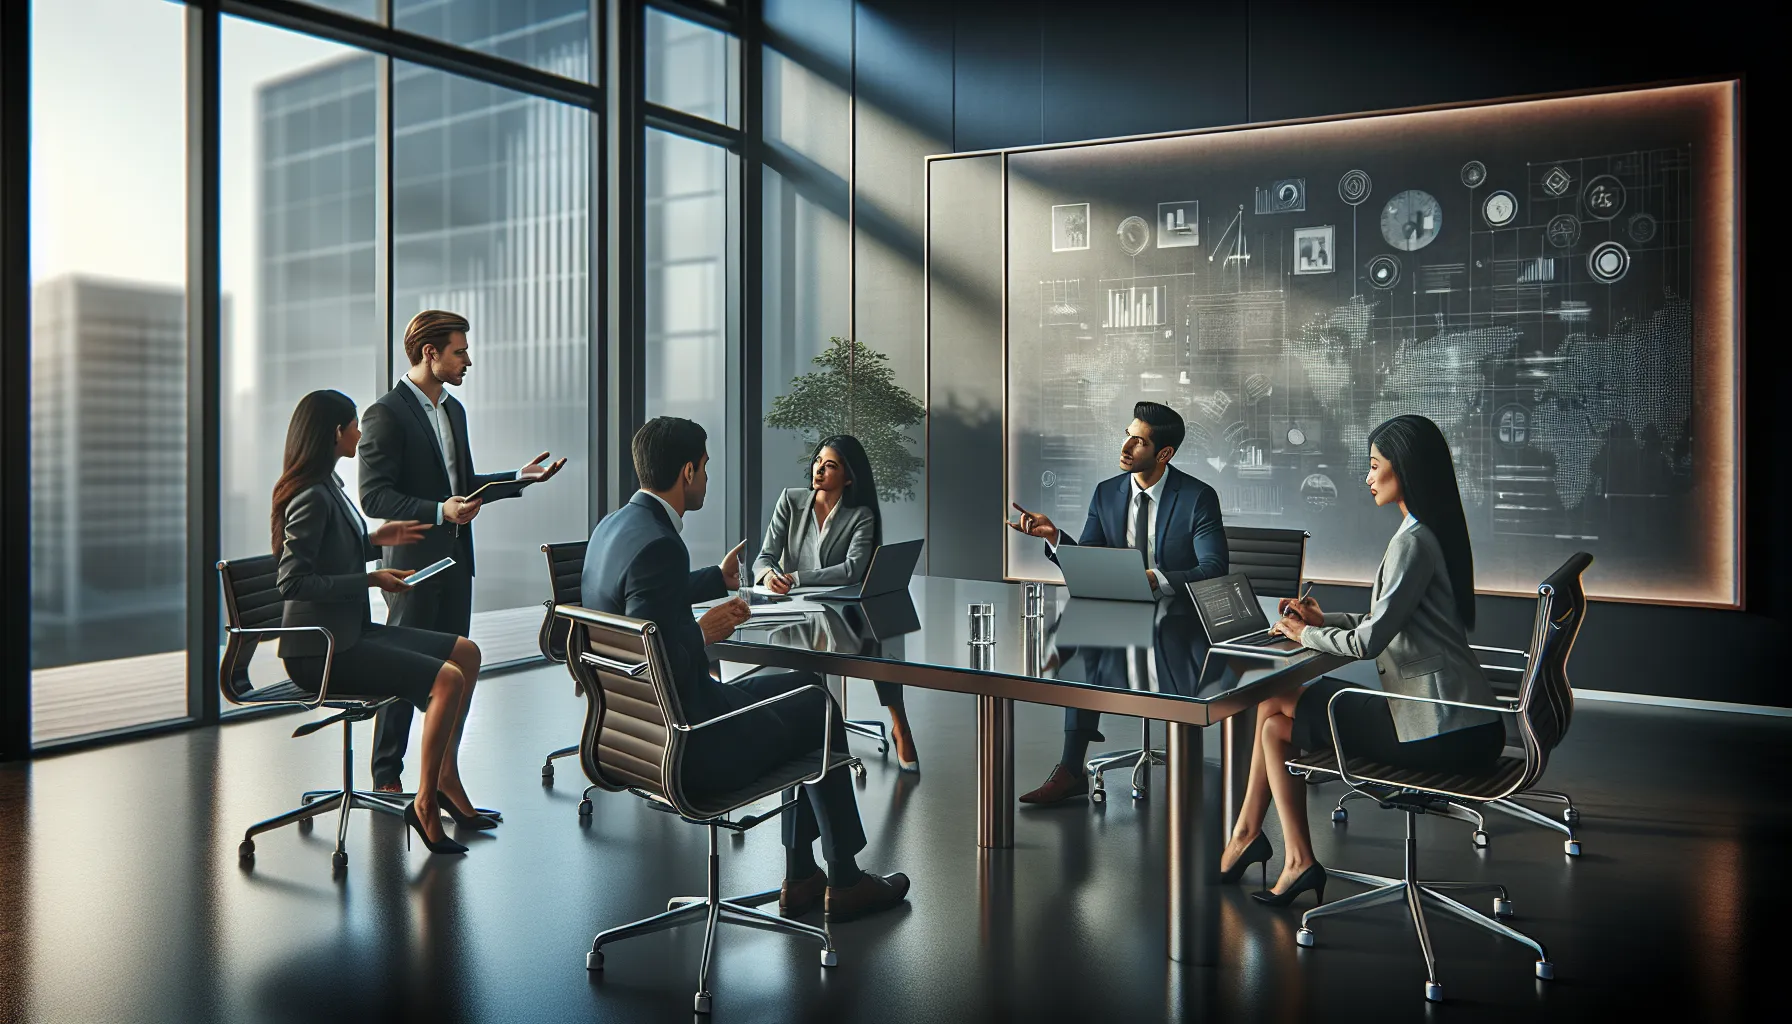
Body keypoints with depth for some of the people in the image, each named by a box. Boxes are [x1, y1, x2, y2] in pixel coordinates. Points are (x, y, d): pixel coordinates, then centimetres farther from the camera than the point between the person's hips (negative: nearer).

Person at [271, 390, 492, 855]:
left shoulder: (327, 487, 13)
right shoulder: (312, 496, -17)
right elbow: (293, 581, -23)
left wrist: (374, 540, 15)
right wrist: (370, 580, -20)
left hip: (349, 633, 10)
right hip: (320, 649, -10)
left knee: (466, 652, 7)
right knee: (447, 678, -21)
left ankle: (447, 778, 10)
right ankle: (425, 802, -9)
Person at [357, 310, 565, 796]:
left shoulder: (454, 409, 16)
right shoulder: (387, 413, -10)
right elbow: (374, 496, -15)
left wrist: (518, 477, 12)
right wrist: (438, 512, -25)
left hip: (455, 559, 8)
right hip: (412, 561, -8)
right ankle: (386, 778, 12)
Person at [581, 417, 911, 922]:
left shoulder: (613, 525, 4)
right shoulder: (659, 545, -27)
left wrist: (718, 579, 29)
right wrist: (703, 633, -14)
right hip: (685, 749, -10)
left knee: (800, 684, 23)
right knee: (817, 708, 11)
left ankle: (800, 876, 30)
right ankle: (844, 882, 27)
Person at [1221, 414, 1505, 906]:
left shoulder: (1414, 541, -17)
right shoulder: (1432, 533, 15)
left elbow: (1370, 641, -22)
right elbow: (1390, 622, 21)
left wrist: (1306, 635, -5)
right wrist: (1325, 621, 11)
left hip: (1443, 734, -9)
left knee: (1276, 716, -2)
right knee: (1276, 714, 9)